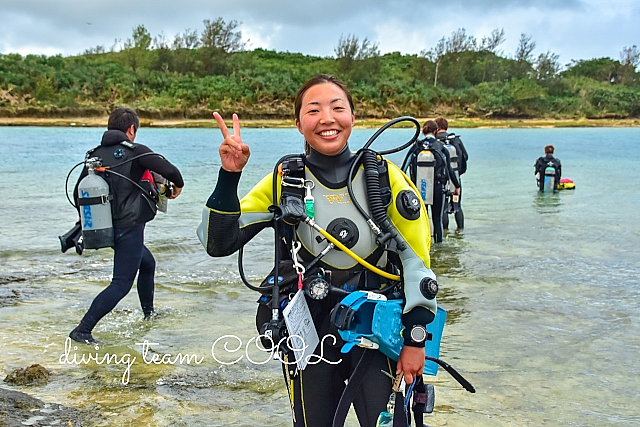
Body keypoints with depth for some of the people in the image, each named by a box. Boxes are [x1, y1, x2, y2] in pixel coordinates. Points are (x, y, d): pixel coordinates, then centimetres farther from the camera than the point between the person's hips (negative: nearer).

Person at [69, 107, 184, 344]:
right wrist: (178, 186, 6)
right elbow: (170, 171, -17)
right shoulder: (135, 151, -9)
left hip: (106, 227, 8)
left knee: (147, 263, 27)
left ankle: (149, 314, 40)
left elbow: (78, 193, 12)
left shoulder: (94, 155, 8)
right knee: (121, 283, -6)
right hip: (129, 225, -8)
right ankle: (82, 330, -14)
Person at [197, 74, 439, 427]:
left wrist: (415, 340, -3)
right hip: (309, 333, 1)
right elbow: (219, 244, -8)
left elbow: (416, 257, -3)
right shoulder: (284, 181, -5)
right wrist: (229, 176, -22)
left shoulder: (382, 176, -8)